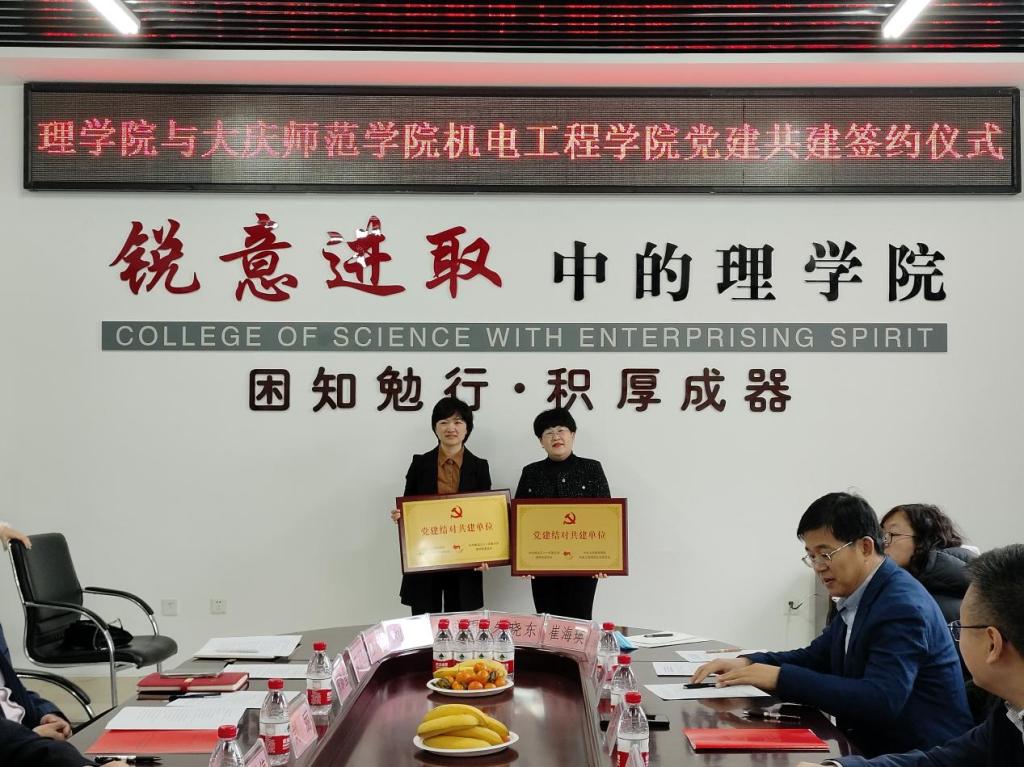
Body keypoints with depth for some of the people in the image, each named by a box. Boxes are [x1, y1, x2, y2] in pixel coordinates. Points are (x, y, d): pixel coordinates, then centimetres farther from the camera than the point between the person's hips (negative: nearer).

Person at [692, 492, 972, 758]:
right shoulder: (858, 598, 6)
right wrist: (748, 663, -3)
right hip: (874, 745, 7)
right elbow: (816, 657, 15)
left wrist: (780, 677, -28)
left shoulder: (902, 606, -21)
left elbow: (880, 701, -29)